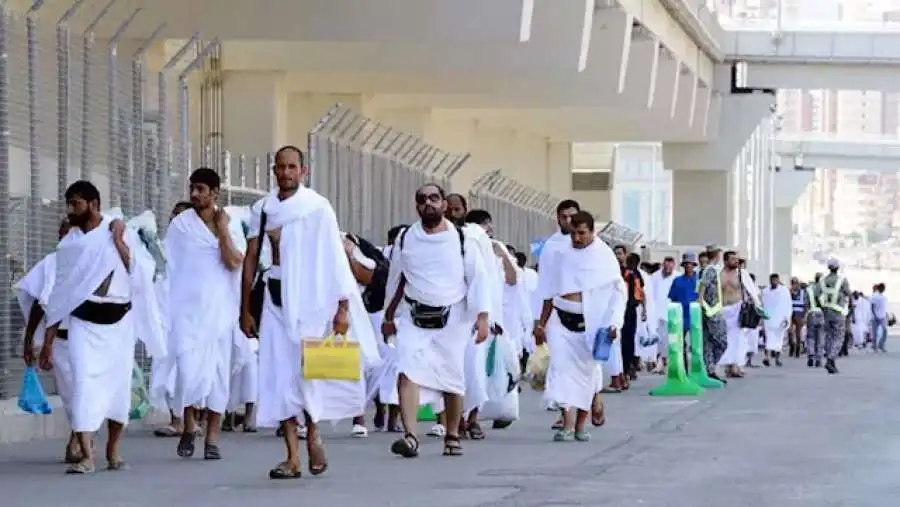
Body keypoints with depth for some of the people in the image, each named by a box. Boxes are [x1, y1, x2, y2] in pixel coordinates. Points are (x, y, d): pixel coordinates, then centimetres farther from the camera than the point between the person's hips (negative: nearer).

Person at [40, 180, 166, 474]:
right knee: (84, 384, -14)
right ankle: (86, 456, -18)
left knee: (118, 385, 4)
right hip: (83, 322, 1)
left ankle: (113, 452, 22)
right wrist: (48, 342, 10)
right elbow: (59, 295, 11)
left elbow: (142, 273, -11)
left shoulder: (122, 233, 1)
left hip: (119, 322, -1)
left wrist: (119, 240, -13)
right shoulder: (69, 244, 6)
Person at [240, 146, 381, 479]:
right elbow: (251, 259, 12)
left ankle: (313, 437, 23)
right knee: (280, 374, -2)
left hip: (311, 297, -4)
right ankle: (293, 458, 0)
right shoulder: (262, 209, 7)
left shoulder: (318, 207, -5)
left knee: (308, 370, -4)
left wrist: (343, 307, -12)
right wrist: (245, 310, 11)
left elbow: (336, 258, -6)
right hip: (276, 298, 4)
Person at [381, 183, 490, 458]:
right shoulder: (405, 239, 5)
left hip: (452, 319, -1)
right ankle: (410, 436, -26)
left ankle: (452, 436, 26)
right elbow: (396, 280, 15)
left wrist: (483, 317, -10)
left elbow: (479, 279, -2)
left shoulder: (462, 240, -2)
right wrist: (389, 316, 19)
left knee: (452, 380, 8)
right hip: (415, 318, 1)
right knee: (408, 373, -18)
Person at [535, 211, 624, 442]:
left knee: (586, 371, 4)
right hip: (561, 319, 2)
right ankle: (567, 424, -16)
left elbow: (618, 292, -3)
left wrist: (614, 323, -15)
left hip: (589, 323, -2)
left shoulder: (604, 256, -2)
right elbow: (550, 290, 13)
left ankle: (580, 425, 17)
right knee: (562, 367, -12)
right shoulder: (562, 253, 7)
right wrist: (541, 322, 13)